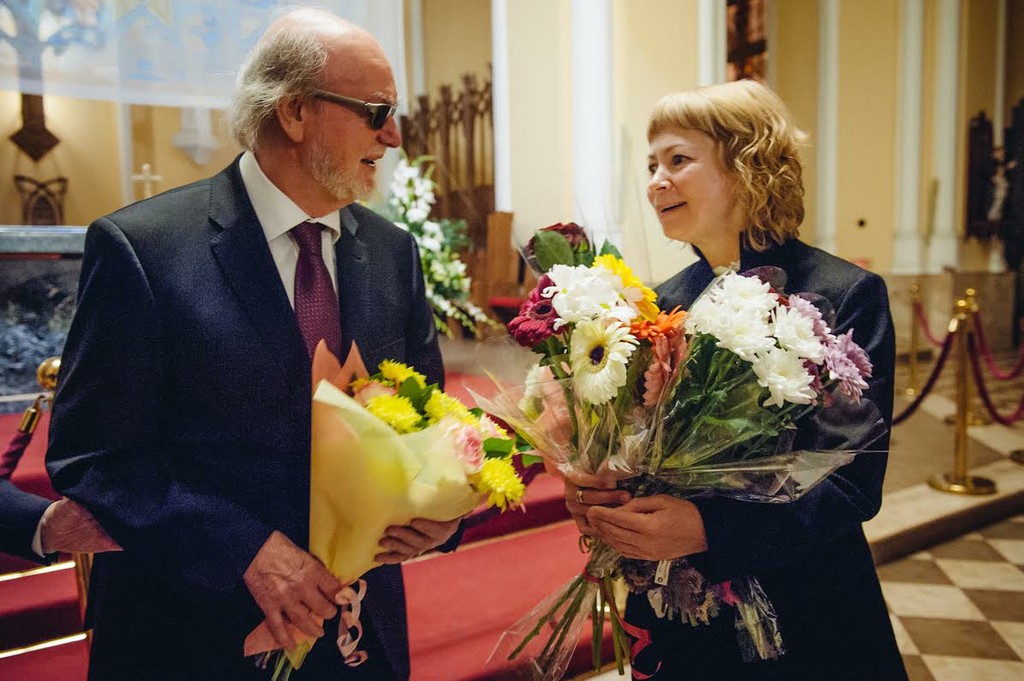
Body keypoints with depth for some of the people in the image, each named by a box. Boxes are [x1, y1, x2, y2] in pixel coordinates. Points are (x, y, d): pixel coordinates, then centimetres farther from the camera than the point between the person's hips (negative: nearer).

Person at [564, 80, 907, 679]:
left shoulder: (848, 295, -13)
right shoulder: (663, 303, 0)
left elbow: (854, 483, -19)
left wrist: (706, 529, -31)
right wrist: (594, 493, -17)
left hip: (805, 626, -3)